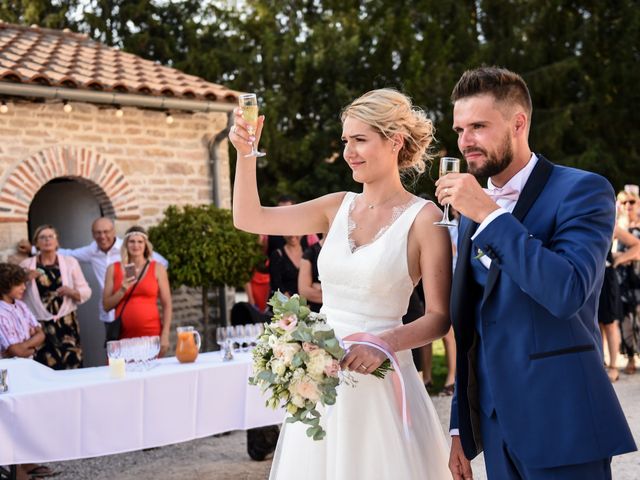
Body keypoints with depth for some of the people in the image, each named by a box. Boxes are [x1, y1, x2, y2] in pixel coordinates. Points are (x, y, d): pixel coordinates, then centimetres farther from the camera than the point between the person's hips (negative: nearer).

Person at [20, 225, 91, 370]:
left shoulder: (70, 262, 8)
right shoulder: (26, 265, 8)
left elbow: (86, 291, 8)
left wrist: (71, 292, -12)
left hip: (66, 323, 0)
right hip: (39, 324, 0)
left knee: (71, 367, -7)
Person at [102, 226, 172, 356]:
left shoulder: (157, 269, 5)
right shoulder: (114, 269, 8)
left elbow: (167, 305, 4)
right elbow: (106, 306, 7)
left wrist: (165, 335, -4)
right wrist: (122, 290, -9)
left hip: (151, 335, -1)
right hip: (123, 336, 1)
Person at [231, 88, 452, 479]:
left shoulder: (423, 218, -8)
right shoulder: (339, 207, 6)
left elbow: (439, 317, -9)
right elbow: (250, 218, 4)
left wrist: (385, 343, -24)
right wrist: (246, 154, -8)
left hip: (379, 381, -5)